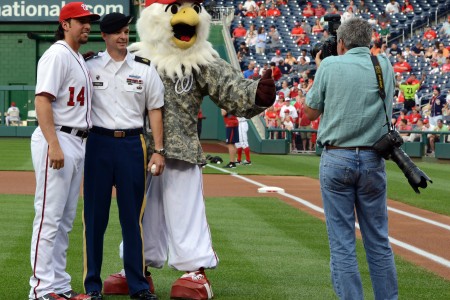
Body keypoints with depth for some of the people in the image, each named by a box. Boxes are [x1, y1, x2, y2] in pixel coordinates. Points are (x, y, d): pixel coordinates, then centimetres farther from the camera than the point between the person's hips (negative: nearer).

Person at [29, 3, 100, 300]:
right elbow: (42, 100, -19)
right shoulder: (57, 55, -10)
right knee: (49, 217, -8)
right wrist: (54, 145, -26)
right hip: (57, 140, -10)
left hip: (78, 142, 10)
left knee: (66, 220, 12)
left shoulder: (81, 60, 19)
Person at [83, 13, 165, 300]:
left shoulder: (145, 69, 7)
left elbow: (155, 110, 8)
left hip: (132, 144, 1)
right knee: (95, 214, 1)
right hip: (98, 143, -1)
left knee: (133, 215, 4)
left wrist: (159, 151, 1)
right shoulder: (90, 66, 4)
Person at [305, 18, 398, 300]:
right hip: (372, 160, 3)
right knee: (379, 241, 10)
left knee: (342, 242, 0)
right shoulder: (385, 65, 4)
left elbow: (310, 112, 3)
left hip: (336, 160, -3)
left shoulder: (330, 65, -5)